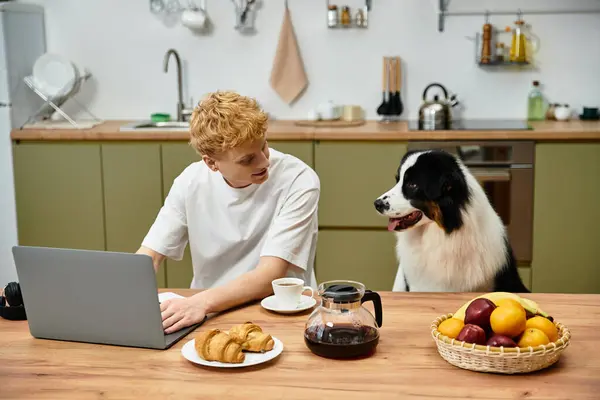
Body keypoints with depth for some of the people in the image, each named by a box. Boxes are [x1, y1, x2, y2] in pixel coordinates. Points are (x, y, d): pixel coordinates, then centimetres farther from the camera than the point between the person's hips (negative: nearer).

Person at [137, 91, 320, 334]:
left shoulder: (298, 181, -16)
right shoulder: (191, 181, -5)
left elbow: (269, 276, -23)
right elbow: (148, 258, -3)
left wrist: (201, 302, -37)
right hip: (207, 314, 3)